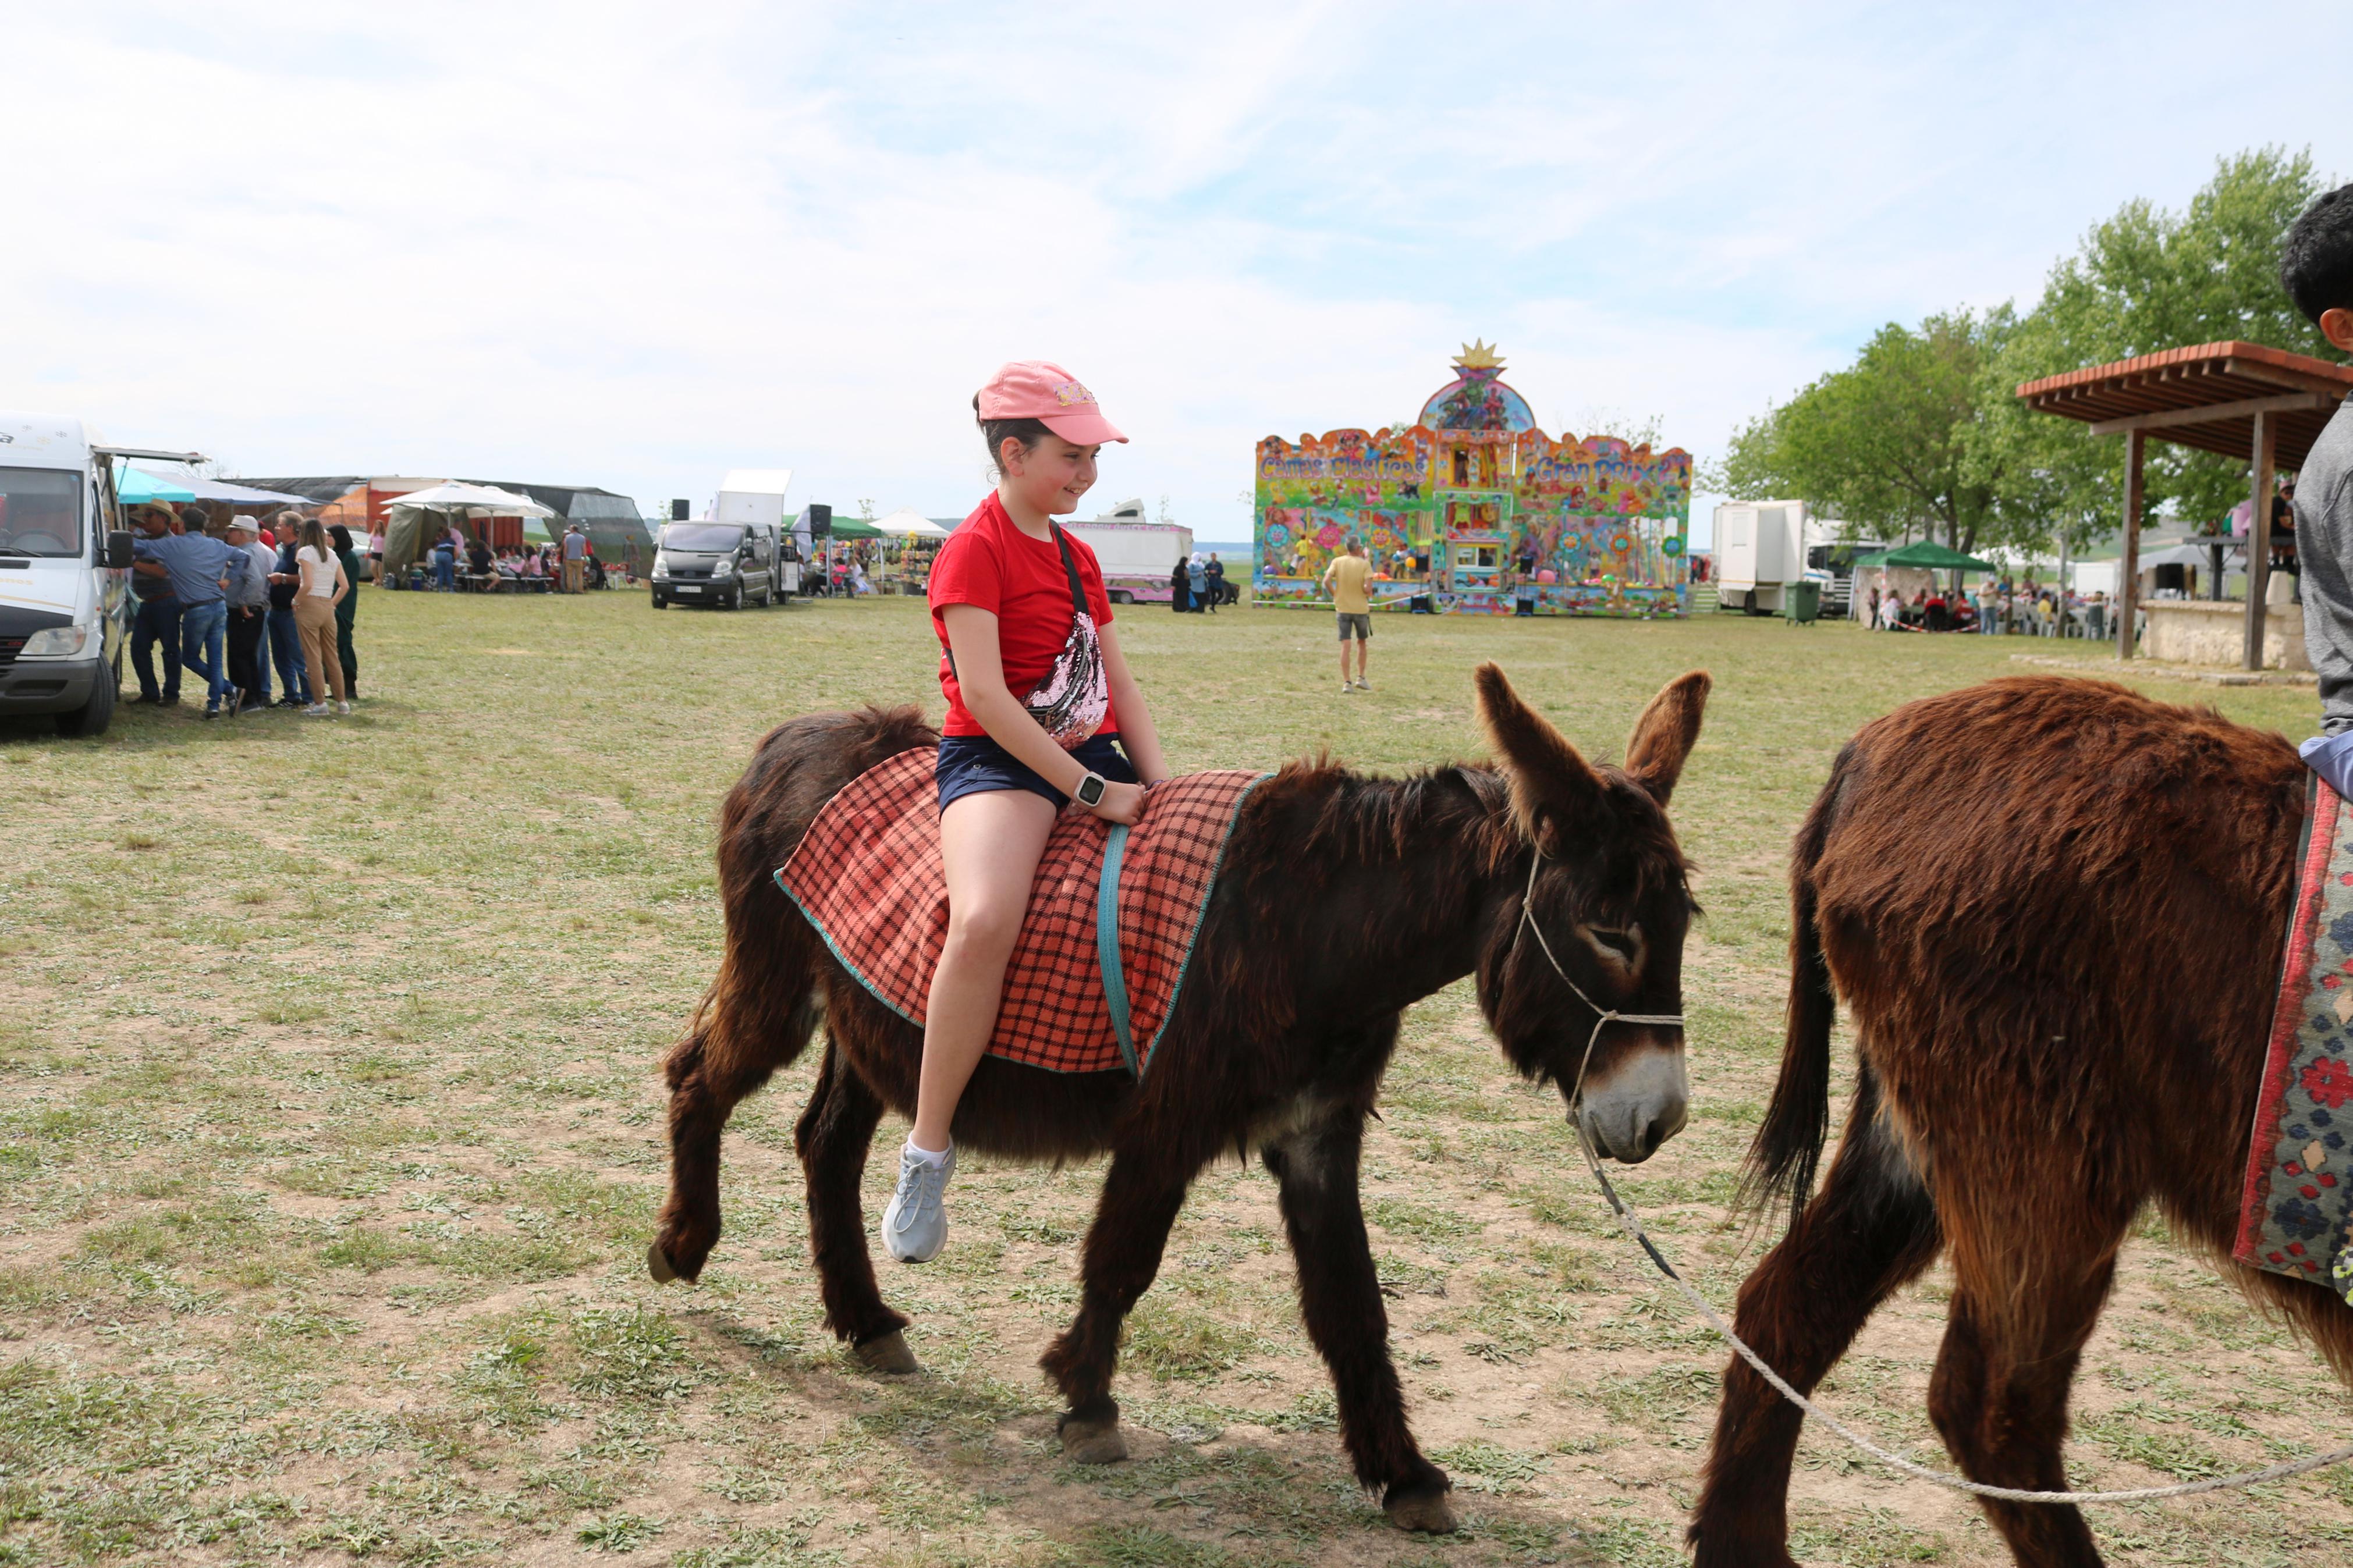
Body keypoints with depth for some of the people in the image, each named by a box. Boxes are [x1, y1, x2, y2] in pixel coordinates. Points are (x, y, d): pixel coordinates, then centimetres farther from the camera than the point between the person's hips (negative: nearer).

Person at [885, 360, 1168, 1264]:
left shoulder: (1078, 558, 19)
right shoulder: (974, 550, -7)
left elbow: (1119, 685, 17)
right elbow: (984, 696, -17)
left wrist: (1159, 786, 1)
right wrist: (1090, 791, -18)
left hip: (1094, 760, 8)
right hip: (997, 761, -8)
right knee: (986, 921, -36)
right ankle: (927, 1151, -21)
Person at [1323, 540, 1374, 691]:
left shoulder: (1337, 561, -1)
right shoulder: (1365, 564, -7)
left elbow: (1327, 581, -13)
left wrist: (1335, 596, 0)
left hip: (1342, 608, 1)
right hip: (1361, 608, -1)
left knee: (1345, 646, 0)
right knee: (1362, 642, 19)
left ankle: (1347, 683, -5)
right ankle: (1360, 678, 19)